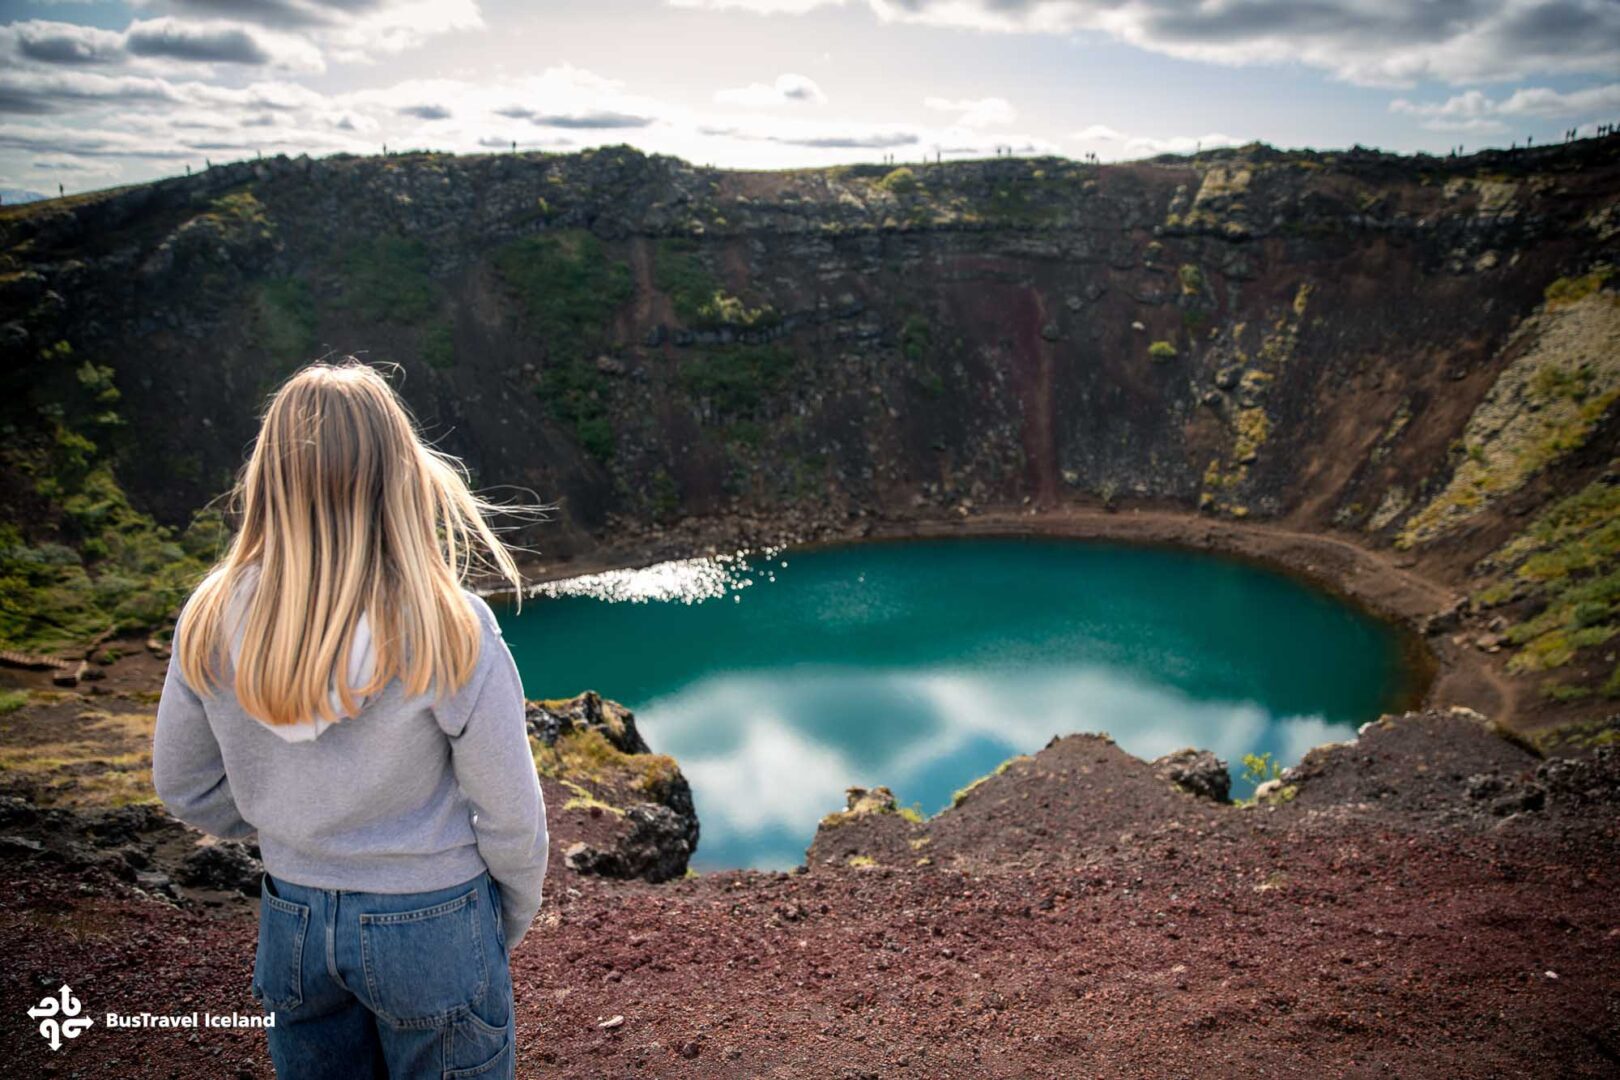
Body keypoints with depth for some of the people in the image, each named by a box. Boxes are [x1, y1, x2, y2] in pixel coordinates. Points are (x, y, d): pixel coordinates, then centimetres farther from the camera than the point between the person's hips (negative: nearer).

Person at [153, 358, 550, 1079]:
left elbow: (184, 787, 2)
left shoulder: (212, 622, -12)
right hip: (433, 929, -3)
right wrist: (511, 924, 4)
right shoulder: (449, 629, -23)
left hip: (291, 928, 4)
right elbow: (511, 817, -14)